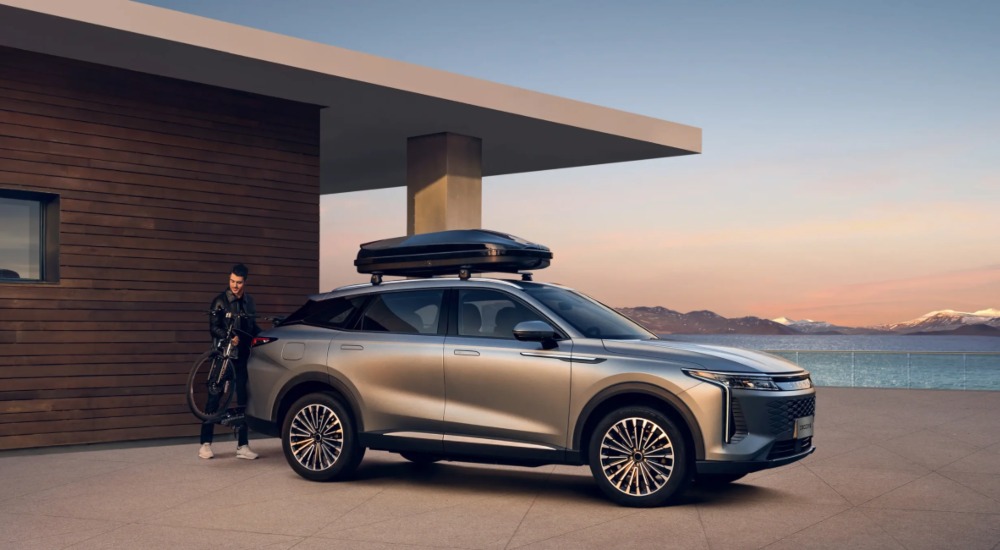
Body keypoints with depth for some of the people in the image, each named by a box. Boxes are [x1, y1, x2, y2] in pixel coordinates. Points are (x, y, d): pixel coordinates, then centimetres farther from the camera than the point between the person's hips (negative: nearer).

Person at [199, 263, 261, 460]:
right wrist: (229, 337, -26)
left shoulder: (248, 302, 11)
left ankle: (242, 445, 6)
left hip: (243, 356, 4)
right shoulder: (220, 301, -3)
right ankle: (205, 443, 3)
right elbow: (213, 327, -10)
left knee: (243, 398, 2)